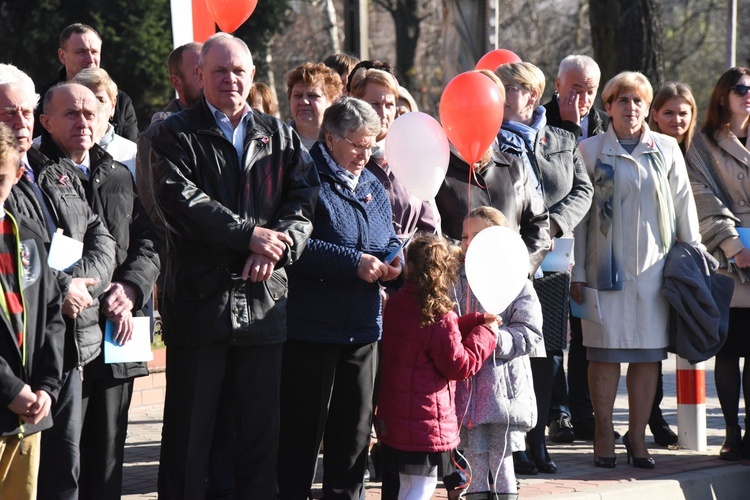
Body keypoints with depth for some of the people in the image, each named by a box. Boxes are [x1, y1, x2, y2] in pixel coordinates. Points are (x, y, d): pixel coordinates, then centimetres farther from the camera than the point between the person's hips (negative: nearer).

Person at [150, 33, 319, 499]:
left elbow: (304, 200, 4)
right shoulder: (178, 135, 3)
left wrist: (278, 245, -15)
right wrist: (249, 234, -16)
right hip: (200, 298, -3)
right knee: (191, 426, 1)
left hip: (264, 299, 3)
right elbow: (181, 200, -12)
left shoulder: (280, 137, 14)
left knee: (262, 425, 8)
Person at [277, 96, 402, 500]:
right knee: (301, 429, -2)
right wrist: (354, 262, -22)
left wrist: (392, 262, 0)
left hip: (362, 329, 7)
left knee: (354, 428, 13)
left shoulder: (372, 187, 15)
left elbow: (389, 242, 23)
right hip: (311, 327, -7)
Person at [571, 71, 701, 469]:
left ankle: (637, 435, 11)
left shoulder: (666, 149, 8)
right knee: (605, 352, -1)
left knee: (649, 354, 2)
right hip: (607, 266, -1)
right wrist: (578, 272, 1)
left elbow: (683, 206, 11)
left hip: (654, 265, 2)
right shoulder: (591, 150, 5)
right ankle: (604, 437, 8)